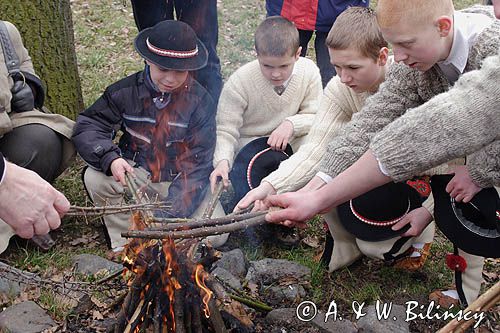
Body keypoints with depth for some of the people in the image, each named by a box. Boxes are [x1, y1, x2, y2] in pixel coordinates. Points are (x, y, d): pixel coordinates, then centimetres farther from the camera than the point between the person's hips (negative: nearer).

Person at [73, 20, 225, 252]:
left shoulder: (200, 101, -12)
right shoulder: (126, 91, -8)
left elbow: (197, 162, -14)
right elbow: (88, 126, -9)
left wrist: (172, 212, -23)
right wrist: (110, 158, -31)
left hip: (180, 181, -1)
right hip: (136, 175, 2)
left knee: (216, 234, -21)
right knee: (95, 179, -28)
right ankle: (125, 244, -10)